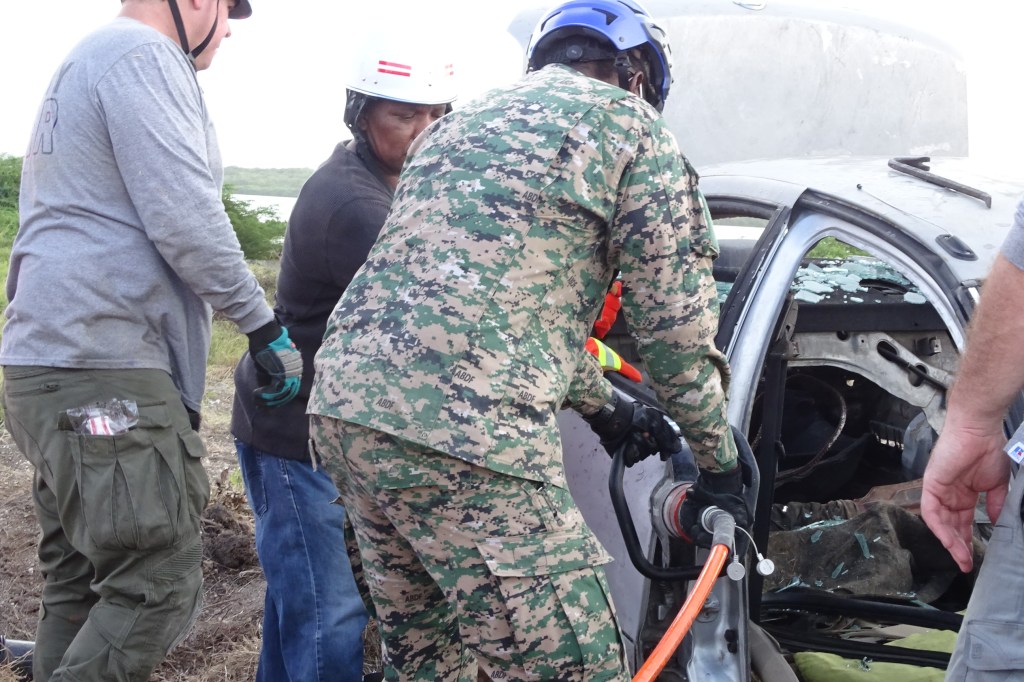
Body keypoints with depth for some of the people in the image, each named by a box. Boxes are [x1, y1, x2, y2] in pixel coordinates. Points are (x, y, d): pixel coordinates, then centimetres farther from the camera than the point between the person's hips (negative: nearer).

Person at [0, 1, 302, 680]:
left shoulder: (88, 61, 24)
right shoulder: (144, 57, -9)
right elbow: (185, 221, -18)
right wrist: (265, 326, -9)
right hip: (103, 370, -11)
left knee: (81, 583, 13)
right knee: (162, 585, -9)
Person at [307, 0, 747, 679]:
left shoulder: (460, 123, 27)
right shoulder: (627, 122, 5)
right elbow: (677, 319, 4)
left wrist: (605, 407, 41)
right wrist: (720, 454, 19)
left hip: (342, 403, 9)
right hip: (462, 427, -9)